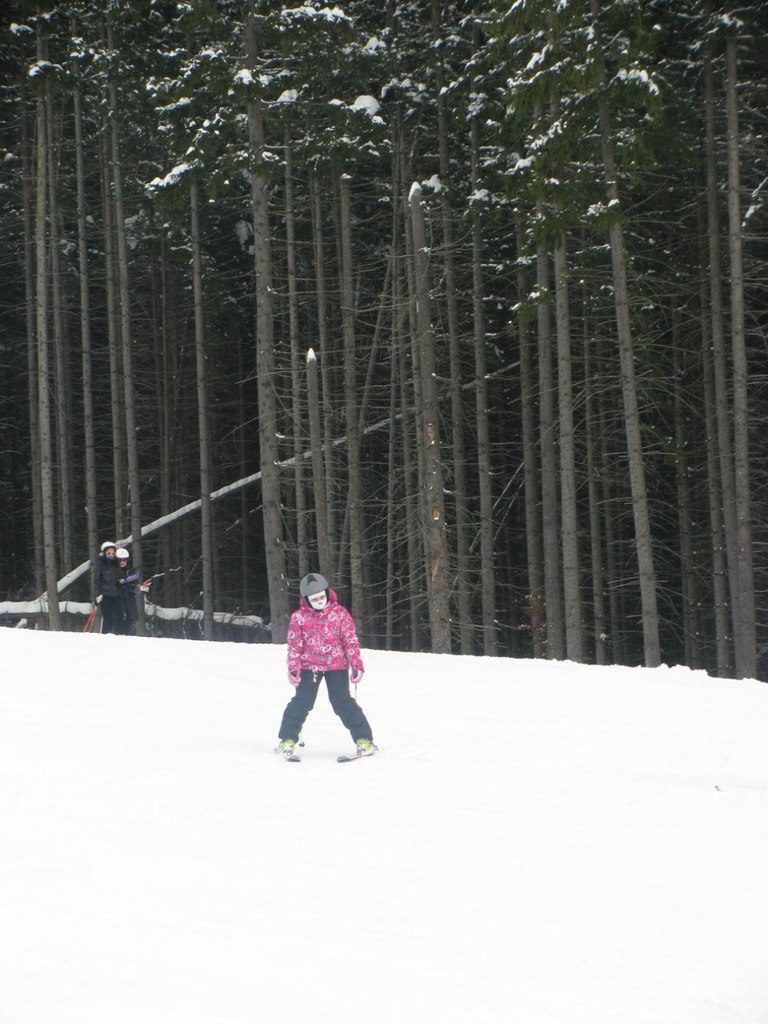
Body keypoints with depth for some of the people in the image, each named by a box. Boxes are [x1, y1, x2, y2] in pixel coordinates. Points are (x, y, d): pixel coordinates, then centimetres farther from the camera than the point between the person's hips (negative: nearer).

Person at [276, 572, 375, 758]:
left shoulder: (339, 613, -4)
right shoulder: (299, 617, -3)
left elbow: (351, 640, -2)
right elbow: (294, 645, 0)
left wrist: (357, 665, -6)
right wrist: (293, 668, -9)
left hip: (337, 666, -1)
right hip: (309, 666, 1)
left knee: (342, 701, -8)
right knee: (301, 701, -5)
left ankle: (364, 739, -3)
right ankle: (288, 739, 7)